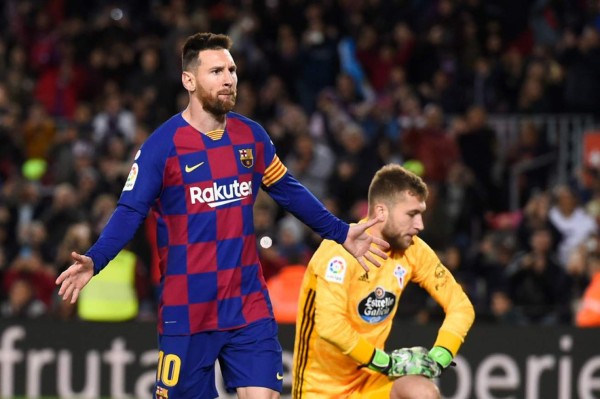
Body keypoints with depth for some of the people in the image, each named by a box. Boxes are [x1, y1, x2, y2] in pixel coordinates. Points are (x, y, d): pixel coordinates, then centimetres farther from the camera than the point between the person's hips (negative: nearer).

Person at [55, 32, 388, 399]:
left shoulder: (251, 136, 4)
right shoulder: (162, 145, -10)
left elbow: (289, 192, 17)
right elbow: (130, 212, -13)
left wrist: (341, 233, 18)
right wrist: (93, 261, -29)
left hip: (250, 308, 4)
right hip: (186, 312, -3)